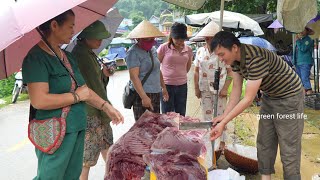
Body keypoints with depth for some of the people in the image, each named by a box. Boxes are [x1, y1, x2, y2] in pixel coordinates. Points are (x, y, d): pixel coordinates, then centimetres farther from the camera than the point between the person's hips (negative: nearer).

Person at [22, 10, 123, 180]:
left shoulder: (67, 56, 12)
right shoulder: (36, 57, -16)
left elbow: (83, 88, 17)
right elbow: (39, 100, -25)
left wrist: (106, 107, 9)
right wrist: (77, 96, -16)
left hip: (77, 128, 8)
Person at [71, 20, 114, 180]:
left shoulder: (88, 53, 10)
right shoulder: (82, 55, -20)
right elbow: (94, 88, -19)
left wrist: (104, 74, -6)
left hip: (98, 111, 10)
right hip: (89, 114, -10)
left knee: (107, 146, 22)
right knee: (87, 160, 3)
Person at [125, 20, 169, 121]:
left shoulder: (153, 50, 13)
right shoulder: (133, 53, -12)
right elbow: (134, 77, -19)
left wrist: (163, 88, 21)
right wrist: (144, 97, -25)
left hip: (156, 93, 8)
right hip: (143, 94, -8)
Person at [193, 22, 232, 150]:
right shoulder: (200, 51, 5)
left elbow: (230, 72, -6)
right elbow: (196, 71, 10)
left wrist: (225, 88, -13)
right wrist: (196, 88, 6)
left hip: (219, 89, -4)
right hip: (204, 89, 4)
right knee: (206, 116, 13)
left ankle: (222, 141, 19)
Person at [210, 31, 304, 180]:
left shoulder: (256, 59, -35)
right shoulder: (235, 58, -9)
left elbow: (248, 99, -34)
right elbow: (236, 89, -4)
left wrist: (223, 123, -32)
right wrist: (224, 115, -12)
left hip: (289, 97, -8)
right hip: (269, 96, 8)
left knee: (288, 147, -4)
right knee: (264, 142, 13)